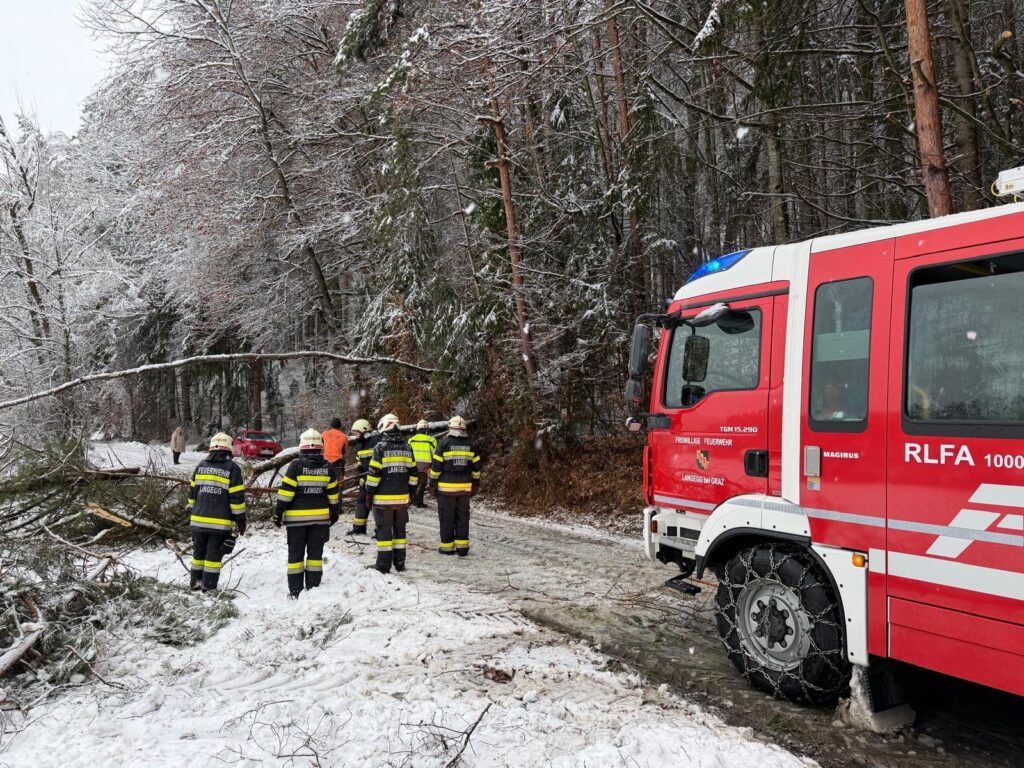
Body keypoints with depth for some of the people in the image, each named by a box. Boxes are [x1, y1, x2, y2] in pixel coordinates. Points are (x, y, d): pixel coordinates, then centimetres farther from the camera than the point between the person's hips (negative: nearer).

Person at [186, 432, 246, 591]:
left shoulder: (201, 466, 7)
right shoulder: (232, 468, -8)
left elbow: (192, 492, 12)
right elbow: (237, 497, -9)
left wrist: (191, 512, 24)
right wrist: (240, 519, -2)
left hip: (198, 519, 4)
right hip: (220, 523, -4)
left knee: (199, 552, 17)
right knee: (214, 553, 4)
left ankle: (195, 581, 25)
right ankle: (209, 585, 6)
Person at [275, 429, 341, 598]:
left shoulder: (296, 466, -10)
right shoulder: (328, 468, 0)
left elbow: (285, 491, -11)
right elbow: (333, 494, 7)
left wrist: (279, 513, -3)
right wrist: (334, 513, 19)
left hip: (296, 517, -2)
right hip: (320, 517, 3)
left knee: (296, 554, 6)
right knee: (315, 553, 11)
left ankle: (295, 591, 8)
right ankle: (313, 588, 14)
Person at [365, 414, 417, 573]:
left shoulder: (380, 447, -10)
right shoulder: (407, 448, 7)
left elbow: (374, 473, -13)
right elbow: (413, 473, 10)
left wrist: (369, 494, -4)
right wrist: (410, 493, 18)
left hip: (383, 498, -5)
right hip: (402, 497, 5)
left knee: (384, 530, 2)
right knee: (400, 529, 14)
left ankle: (383, 565, 4)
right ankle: (400, 563, 19)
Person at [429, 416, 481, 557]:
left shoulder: (444, 442, -7)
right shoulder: (470, 444, 5)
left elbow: (436, 466, -7)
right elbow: (476, 467, 8)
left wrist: (433, 484, 1)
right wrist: (475, 485, 17)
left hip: (446, 487, -3)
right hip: (465, 487, 3)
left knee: (447, 517, 5)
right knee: (462, 516, 11)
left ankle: (447, 546, 9)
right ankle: (462, 546, 11)